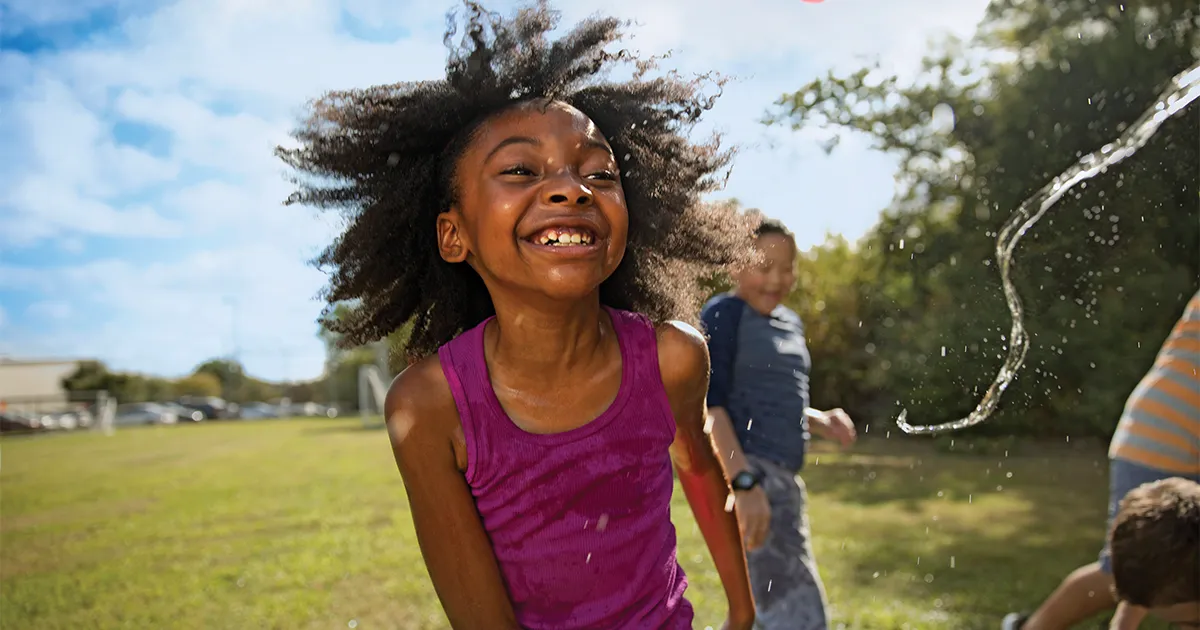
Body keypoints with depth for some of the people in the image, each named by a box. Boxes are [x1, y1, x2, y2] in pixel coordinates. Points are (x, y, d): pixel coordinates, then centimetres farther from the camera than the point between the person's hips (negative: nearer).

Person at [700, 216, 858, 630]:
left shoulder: (790, 323, 18)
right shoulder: (724, 314, -8)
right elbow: (709, 404, -16)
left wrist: (821, 421, 7)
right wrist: (745, 482, -25)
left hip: (783, 479, 9)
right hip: (744, 474, -9)